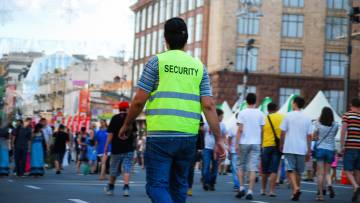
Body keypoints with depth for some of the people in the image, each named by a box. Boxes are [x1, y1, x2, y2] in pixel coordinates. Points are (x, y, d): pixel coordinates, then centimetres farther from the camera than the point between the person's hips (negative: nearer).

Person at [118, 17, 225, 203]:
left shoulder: (157, 62, 0)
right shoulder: (198, 66, 10)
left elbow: (139, 101, -3)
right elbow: (208, 106, 2)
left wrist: (126, 125, 13)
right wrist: (218, 139, 3)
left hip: (160, 134, -4)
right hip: (189, 136, 4)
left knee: (157, 186, -3)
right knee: (178, 186, 16)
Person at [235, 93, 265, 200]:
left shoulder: (242, 113, -3)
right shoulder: (260, 114, 4)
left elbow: (240, 130, -8)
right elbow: (261, 130, 8)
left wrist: (237, 143, -5)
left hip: (244, 143, -1)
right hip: (256, 143, 1)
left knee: (241, 166, 13)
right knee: (253, 168, -1)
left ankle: (241, 188, 6)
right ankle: (250, 191, -6)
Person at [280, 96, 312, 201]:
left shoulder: (288, 116, -3)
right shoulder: (307, 118, 5)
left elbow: (283, 132, -2)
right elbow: (309, 136, 5)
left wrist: (281, 145, 12)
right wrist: (308, 151, 10)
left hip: (289, 148, -3)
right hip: (302, 149, 3)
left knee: (290, 170, -4)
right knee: (298, 171, 14)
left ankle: (295, 188, -25)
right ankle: (296, 192, 19)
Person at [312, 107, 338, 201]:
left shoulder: (318, 125, -6)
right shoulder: (335, 126, -1)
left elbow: (314, 137, 2)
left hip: (320, 149, -2)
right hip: (330, 150, 2)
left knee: (320, 173, 0)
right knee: (327, 172, 13)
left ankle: (320, 194, -3)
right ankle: (329, 185, -15)